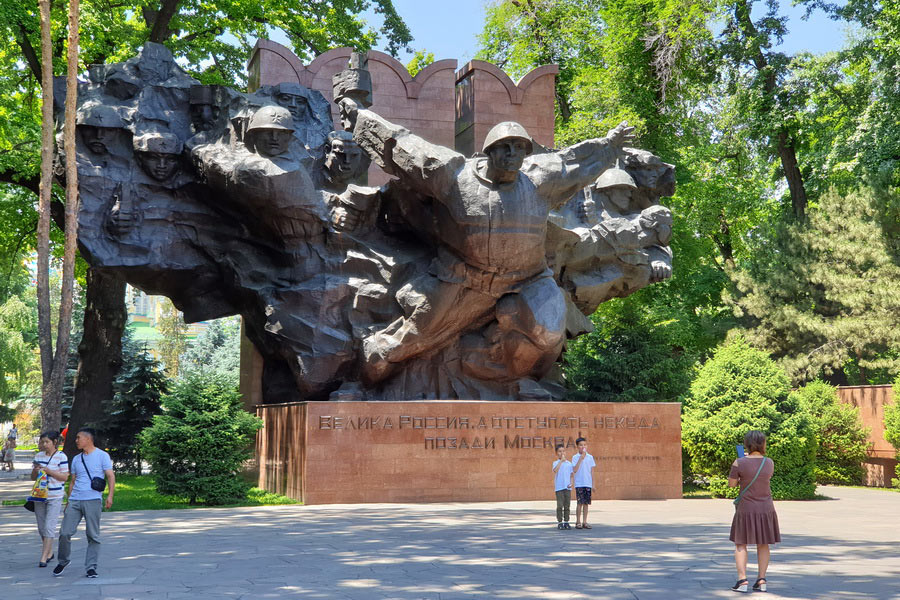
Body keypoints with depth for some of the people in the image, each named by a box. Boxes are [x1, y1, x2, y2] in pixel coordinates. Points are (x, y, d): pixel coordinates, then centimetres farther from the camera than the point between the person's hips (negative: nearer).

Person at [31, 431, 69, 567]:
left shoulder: (61, 457, -7)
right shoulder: (39, 456, 9)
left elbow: (65, 477, -9)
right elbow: (33, 478, 13)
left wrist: (48, 471, -18)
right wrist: (35, 470, -9)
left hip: (55, 497, -6)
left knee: (49, 527, -10)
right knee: (41, 528, 12)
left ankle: (43, 557, -9)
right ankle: (49, 552, 28)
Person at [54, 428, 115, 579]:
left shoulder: (102, 456, 3)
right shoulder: (76, 459, 19)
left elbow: (110, 476, -1)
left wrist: (110, 495, -14)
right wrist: (68, 502, 19)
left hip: (93, 500, -4)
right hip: (75, 500, 4)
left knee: (93, 535, -2)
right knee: (65, 533, -4)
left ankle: (91, 567, 4)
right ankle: (63, 561, 15)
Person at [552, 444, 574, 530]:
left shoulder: (569, 463, 10)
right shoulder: (556, 463, 1)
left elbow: (571, 475, 14)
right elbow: (555, 470, -21)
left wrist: (572, 483, -4)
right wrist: (561, 460, -21)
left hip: (568, 487, 3)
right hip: (559, 487, -3)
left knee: (567, 506, 6)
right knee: (560, 506, -3)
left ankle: (566, 522, 12)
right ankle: (559, 522, 4)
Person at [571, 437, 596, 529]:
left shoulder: (590, 457, 10)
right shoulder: (575, 457, -1)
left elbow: (591, 472, 13)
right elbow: (574, 470, -14)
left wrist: (593, 484, 10)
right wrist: (581, 458, -17)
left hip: (588, 484, 4)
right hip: (579, 484, -4)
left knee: (586, 503, 4)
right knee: (580, 503, -6)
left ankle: (584, 522, 9)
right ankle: (578, 522, 2)